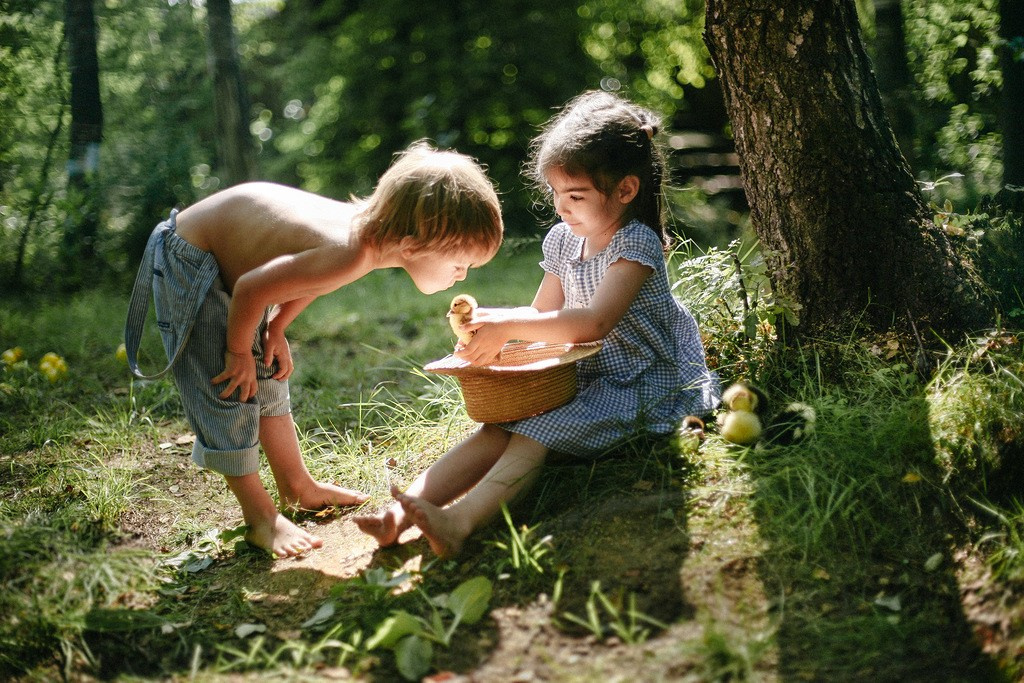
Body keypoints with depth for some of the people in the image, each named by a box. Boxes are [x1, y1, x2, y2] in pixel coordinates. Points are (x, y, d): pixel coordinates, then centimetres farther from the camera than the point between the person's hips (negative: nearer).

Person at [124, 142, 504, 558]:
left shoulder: (374, 226, -12)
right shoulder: (350, 255, -39)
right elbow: (251, 289, -32)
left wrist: (275, 330, 2)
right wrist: (239, 351, -15)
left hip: (235, 257, 9)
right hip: (191, 261, -9)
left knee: (268, 380, 17)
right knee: (229, 392, -7)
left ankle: (299, 488, 30)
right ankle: (260, 517, 4)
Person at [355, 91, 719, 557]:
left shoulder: (636, 243, -15)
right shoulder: (563, 240, 9)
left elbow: (594, 323, -28)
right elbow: (542, 315, 16)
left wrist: (507, 325, -27)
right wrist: (491, 331, -5)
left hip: (642, 384, -7)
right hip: (585, 379, 7)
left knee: (536, 431, -31)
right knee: (500, 426, -19)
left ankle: (458, 522, -50)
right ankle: (402, 511, -32)